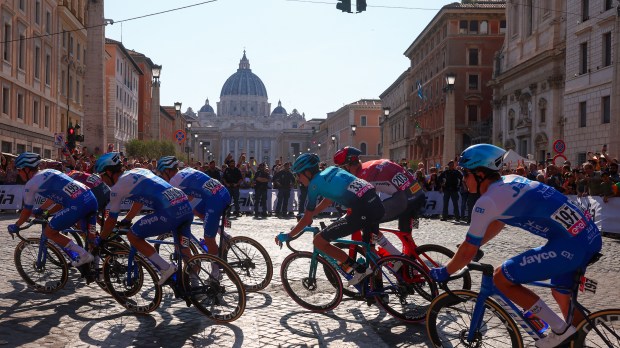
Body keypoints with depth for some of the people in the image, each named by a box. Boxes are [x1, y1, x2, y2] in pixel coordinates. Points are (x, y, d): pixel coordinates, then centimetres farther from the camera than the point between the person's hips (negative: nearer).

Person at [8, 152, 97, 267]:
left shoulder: (31, 184, 5)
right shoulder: (49, 172, 27)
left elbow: (27, 211, 15)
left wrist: (16, 226, 31)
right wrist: (41, 210, 53)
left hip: (77, 205, -8)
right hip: (91, 198, 8)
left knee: (49, 232, 9)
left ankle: (84, 255, 3)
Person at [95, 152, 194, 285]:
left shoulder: (117, 188, 6)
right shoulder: (138, 171, 28)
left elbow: (111, 220, 15)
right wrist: (125, 221, 49)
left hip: (169, 212, -8)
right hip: (187, 207, 8)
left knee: (133, 236, 10)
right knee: (184, 250, 20)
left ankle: (166, 269, 5)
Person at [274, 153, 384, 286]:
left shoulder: (314, 184, 3)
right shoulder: (331, 170, 23)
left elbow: (306, 220, 8)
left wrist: (287, 236, 20)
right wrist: (309, 214, 44)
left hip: (362, 212, -9)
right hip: (378, 205, 9)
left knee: (319, 241, 1)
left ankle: (359, 269, 3)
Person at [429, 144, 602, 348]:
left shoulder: (487, 201, -9)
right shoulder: (511, 181, 17)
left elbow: (468, 252, -3)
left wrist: (443, 273, 13)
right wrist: (473, 247, 40)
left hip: (570, 245, -10)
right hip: (591, 235, 10)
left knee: (501, 279, 1)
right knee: (562, 296, 27)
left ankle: (560, 329, 6)